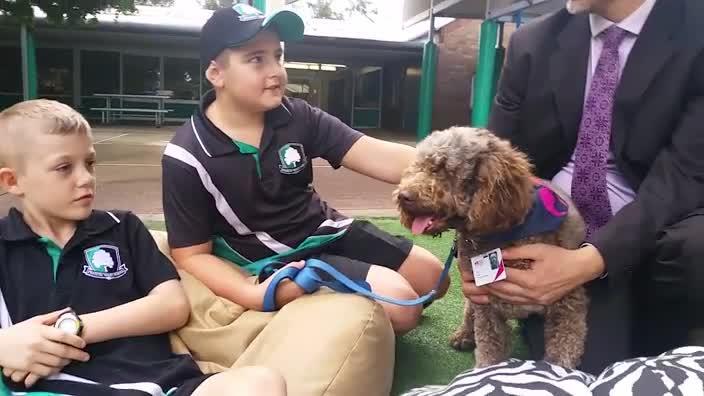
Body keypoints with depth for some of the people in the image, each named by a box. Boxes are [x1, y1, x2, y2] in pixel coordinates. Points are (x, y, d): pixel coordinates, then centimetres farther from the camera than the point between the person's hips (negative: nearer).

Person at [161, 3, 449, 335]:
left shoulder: (297, 118, -10)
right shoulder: (188, 157, -20)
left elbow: (378, 157, -18)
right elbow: (191, 255, -14)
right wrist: (254, 294, -31)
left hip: (326, 231, 6)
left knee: (432, 278, 12)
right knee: (400, 304, -17)